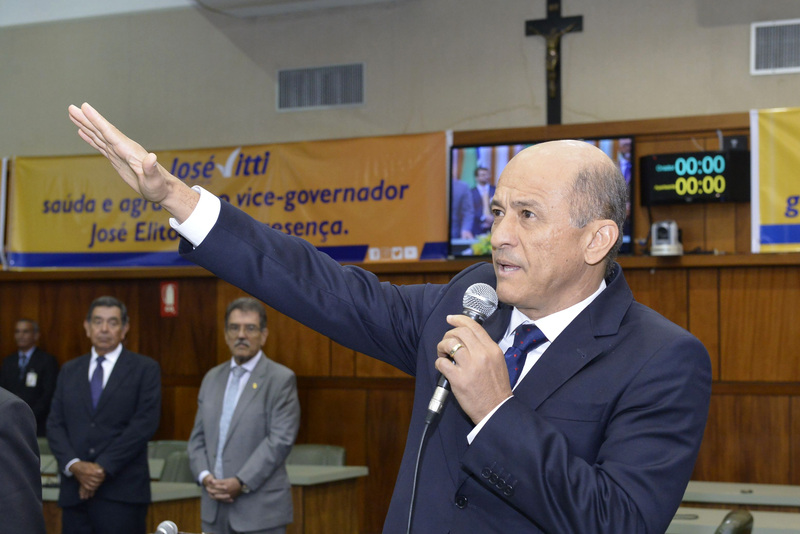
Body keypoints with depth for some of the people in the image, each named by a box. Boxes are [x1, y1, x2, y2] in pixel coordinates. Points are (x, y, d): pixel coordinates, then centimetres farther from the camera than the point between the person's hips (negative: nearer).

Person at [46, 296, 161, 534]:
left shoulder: (145, 369, 3)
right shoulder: (69, 370, 16)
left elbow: (145, 423, -6)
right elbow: (55, 424, 10)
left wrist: (103, 468, -12)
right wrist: (74, 465, -8)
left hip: (122, 493, -3)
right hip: (75, 491, 4)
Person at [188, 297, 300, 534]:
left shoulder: (281, 379, -4)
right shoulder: (212, 378, 15)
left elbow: (280, 440, -12)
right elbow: (198, 437, 14)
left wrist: (242, 483, -17)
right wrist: (205, 476, -4)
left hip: (261, 509, -5)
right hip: (215, 505, 5)